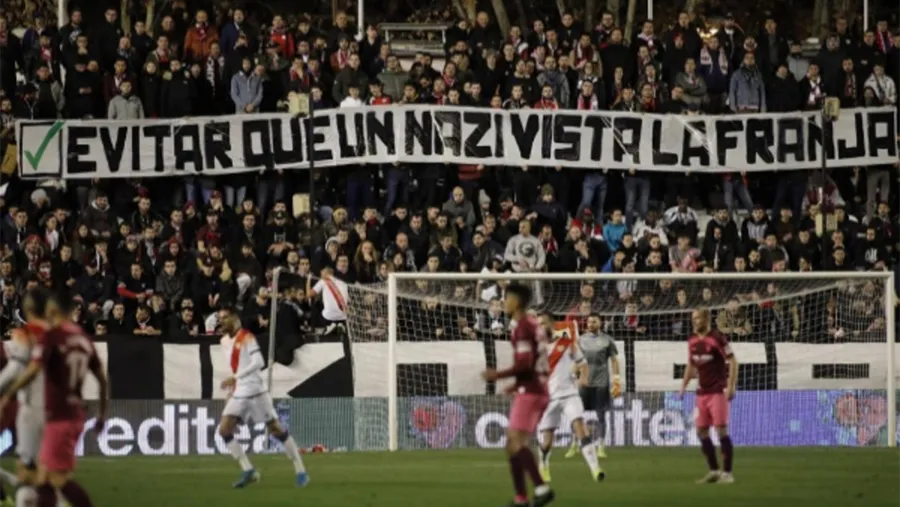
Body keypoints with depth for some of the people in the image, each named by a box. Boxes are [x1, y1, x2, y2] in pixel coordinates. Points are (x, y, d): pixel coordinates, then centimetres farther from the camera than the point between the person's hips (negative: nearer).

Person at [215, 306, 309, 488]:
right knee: (224, 430, -6)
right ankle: (248, 471, -2)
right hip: (239, 394, 8)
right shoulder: (225, 340, 13)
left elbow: (258, 362, -22)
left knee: (276, 430, -4)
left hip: (255, 391, -8)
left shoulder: (247, 337, -11)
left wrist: (235, 378, -25)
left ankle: (300, 471, 5)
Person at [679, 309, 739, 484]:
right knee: (701, 431, 5)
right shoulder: (692, 341, 9)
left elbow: (733, 361, -12)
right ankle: (714, 471, 15)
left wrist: (731, 387, -18)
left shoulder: (717, 338, -12)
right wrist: (684, 385, 15)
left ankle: (727, 473, -3)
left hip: (718, 391, -7)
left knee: (721, 430, -9)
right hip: (702, 393, 7)